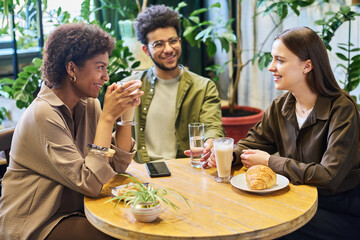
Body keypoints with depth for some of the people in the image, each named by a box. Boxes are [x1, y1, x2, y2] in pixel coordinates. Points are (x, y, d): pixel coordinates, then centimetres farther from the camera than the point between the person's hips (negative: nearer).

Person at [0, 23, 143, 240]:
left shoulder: (89, 105, 1)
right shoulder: (44, 115, -21)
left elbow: (118, 166, -1)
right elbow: (91, 184, -27)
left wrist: (125, 113, -11)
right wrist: (107, 117, -27)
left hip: (75, 210, 7)